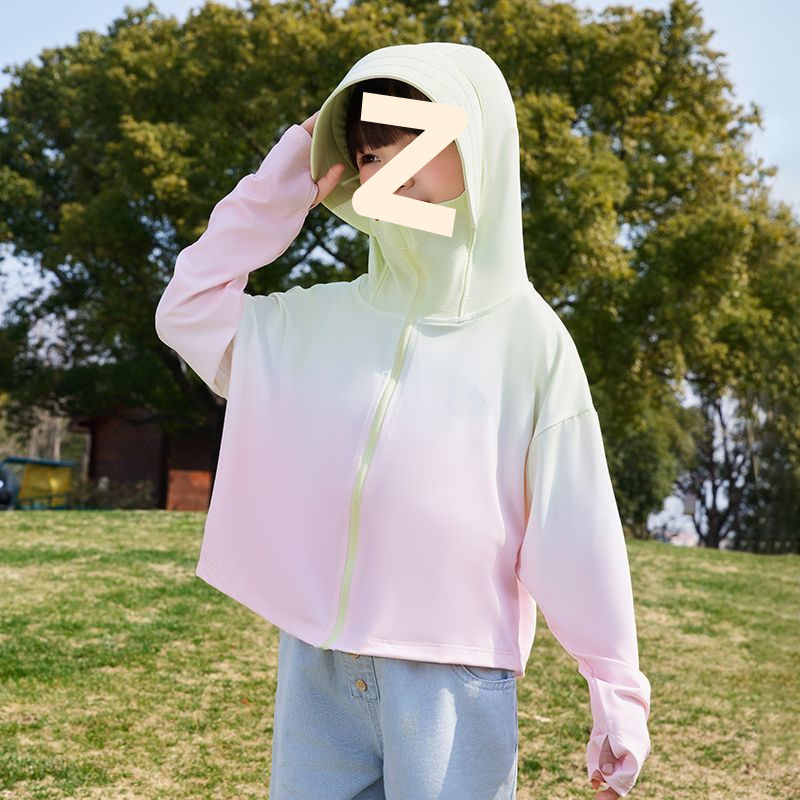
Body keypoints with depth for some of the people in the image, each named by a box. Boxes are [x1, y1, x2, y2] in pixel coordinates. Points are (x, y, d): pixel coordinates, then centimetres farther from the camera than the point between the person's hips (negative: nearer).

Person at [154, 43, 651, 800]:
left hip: (455, 680, -3)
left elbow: (574, 532, -4)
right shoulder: (313, 323, 7)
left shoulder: (527, 337, -3)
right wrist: (281, 190, 5)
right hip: (314, 665, 4)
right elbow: (186, 306, 14)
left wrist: (617, 695, -4)